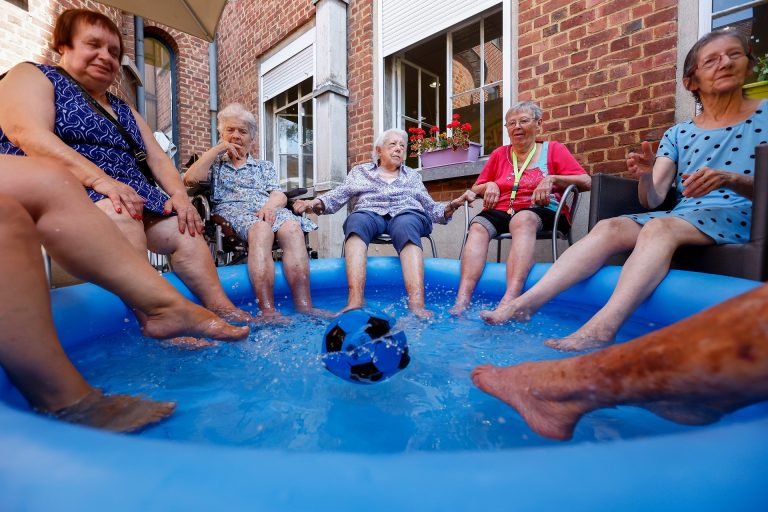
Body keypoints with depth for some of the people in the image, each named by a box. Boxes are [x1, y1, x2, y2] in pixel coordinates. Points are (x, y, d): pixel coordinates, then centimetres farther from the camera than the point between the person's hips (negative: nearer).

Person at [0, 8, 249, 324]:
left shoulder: (124, 111, 26)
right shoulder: (32, 77, 9)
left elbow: (157, 158, 15)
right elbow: (29, 135, -11)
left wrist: (180, 194, -6)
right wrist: (99, 179, -27)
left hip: (132, 193, 6)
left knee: (184, 231, -16)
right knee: (118, 216, -35)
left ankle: (223, 310, -20)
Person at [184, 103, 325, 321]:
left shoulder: (265, 166, 30)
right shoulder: (215, 163, 26)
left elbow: (279, 195, 12)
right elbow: (190, 179, 4)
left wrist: (270, 205, -13)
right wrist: (218, 149, 9)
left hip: (267, 210, 2)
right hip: (232, 211, -1)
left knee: (293, 227, -35)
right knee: (261, 229, -39)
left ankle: (303, 305, -43)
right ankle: (268, 310, -47)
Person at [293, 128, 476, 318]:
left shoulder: (413, 176, 29)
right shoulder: (360, 172, 25)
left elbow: (431, 208, 22)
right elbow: (336, 197, 14)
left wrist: (453, 205, 2)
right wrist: (315, 203, -7)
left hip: (406, 213, 1)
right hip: (370, 213, 0)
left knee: (405, 225, -36)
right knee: (357, 220, -35)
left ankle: (417, 305, -52)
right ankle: (355, 302, -48)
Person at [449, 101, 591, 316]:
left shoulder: (553, 149, 15)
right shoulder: (499, 154, 21)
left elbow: (586, 182, 7)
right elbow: (475, 189, 24)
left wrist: (552, 179, -8)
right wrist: (489, 186, 2)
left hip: (542, 213, -2)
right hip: (501, 212, 3)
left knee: (523, 219, -38)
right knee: (478, 225, -31)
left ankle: (509, 301, -54)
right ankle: (462, 301, -45)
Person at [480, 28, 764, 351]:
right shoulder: (677, 134, 16)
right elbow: (652, 199, 4)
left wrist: (730, 179, -20)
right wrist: (645, 175, -17)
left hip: (738, 217, -2)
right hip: (680, 217, 3)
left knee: (660, 227, -35)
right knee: (609, 227, -26)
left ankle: (602, 328, -50)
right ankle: (523, 304, -37)